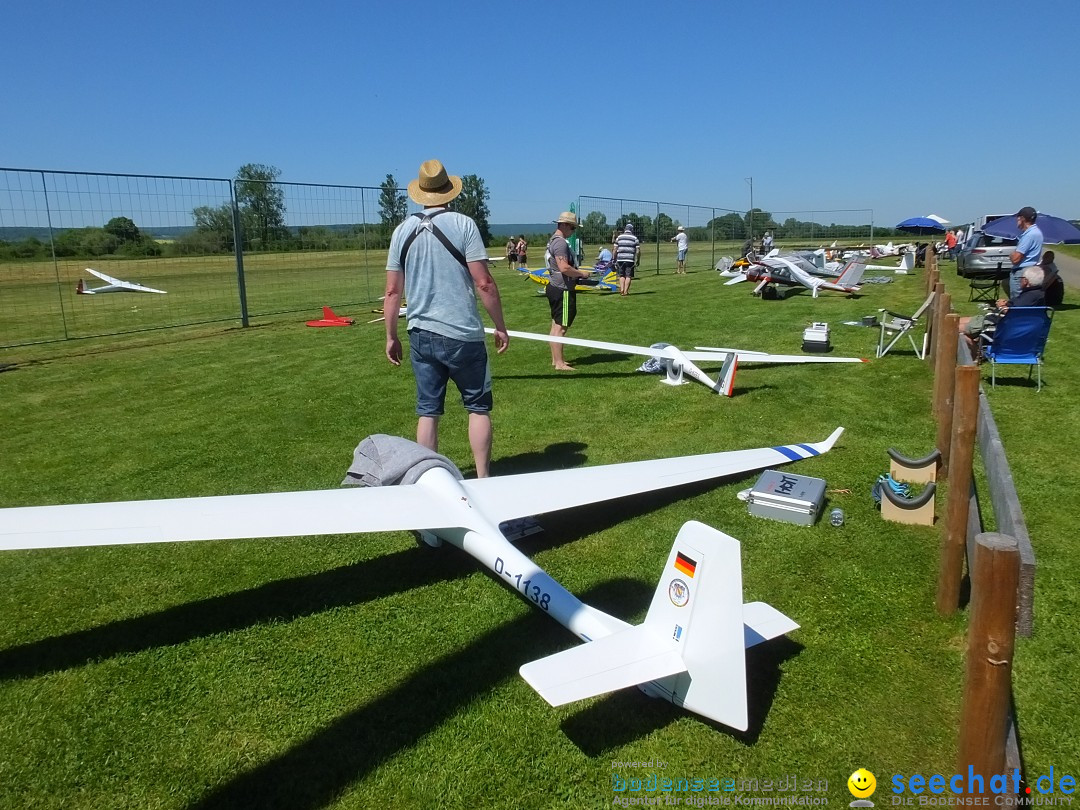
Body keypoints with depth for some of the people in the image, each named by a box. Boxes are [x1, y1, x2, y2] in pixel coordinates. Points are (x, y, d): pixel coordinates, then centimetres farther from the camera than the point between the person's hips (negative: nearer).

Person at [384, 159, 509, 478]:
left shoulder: (403, 230, 6)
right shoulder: (463, 224, -6)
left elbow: (393, 290, 6)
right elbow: (483, 283, -10)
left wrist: (391, 337, 15)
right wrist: (501, 327, -1)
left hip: (421, 335, 4)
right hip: (462, 334, -3)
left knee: (427, 411, 10)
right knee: (478, 406, 9)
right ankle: (482, 479, 12)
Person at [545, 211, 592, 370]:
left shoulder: (553, 240, 15)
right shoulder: (560, 242, -18)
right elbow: (564, 268, -26)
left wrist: (577, 273, 16)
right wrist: (581, 273, -13)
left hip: (555, 287, 11)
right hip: (562, 291, -11)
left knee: (556, 325, 15)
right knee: (561, 327, -7)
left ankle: (555, 359, 23)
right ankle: (560, 363, -3)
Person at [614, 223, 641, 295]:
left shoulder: (619, 237, 7)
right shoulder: (635, 238, 3)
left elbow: (615, 250, 4)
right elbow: (638, 251, -2)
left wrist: (614, 259, 12)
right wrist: (637, 261, 6)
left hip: (620, 259, 2)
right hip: (630, 260, -2)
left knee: (621, 275, 12)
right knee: (628, 276, 3)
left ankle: (621, 289, 1)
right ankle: (626, 291, -2)